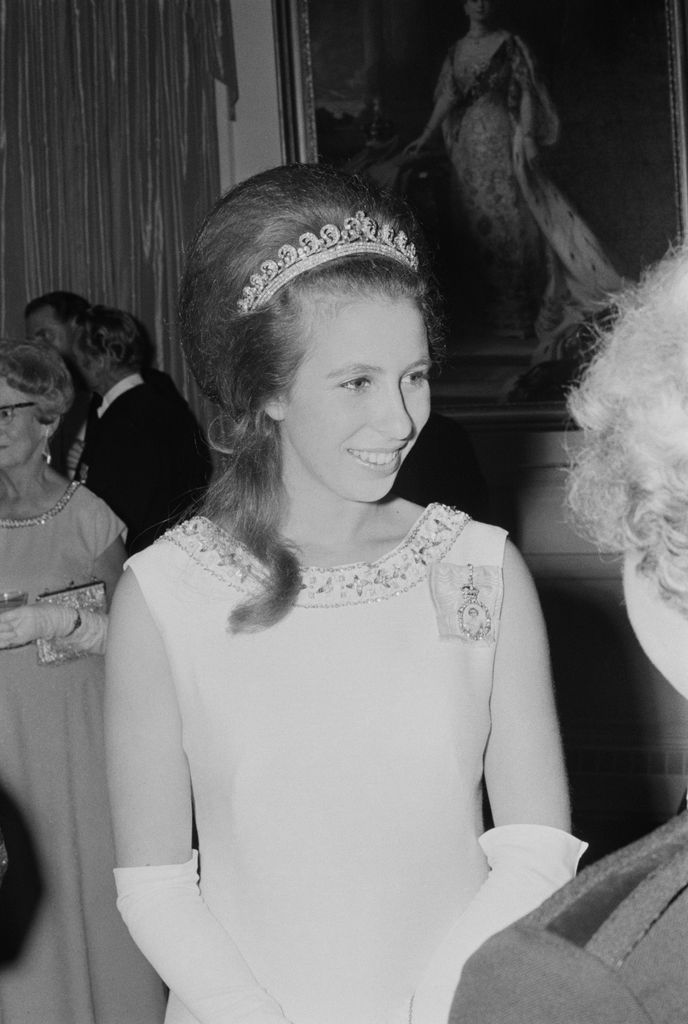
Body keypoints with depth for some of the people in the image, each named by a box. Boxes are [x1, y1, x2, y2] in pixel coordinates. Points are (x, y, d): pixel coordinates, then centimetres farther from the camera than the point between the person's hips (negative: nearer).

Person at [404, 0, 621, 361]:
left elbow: (526, 92, -4)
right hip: (468, 141, 4)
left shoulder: (510, 44, 1)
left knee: (509, 216, -8)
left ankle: (514, 314, -4)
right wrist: (425, 137, 1)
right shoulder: (457, 50, 13)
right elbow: (447, 97, 9)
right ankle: (491, 309, 10)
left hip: (501, 137, -4)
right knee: (476, 221, 3)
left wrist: (529, 135, -12)